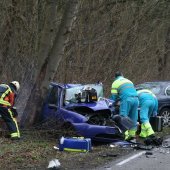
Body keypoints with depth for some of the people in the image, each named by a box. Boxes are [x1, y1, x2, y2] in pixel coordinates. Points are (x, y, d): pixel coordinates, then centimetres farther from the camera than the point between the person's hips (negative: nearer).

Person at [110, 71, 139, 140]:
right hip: (135, 99, 5)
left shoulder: (115, 83, 15)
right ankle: (132, 134, 9)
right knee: (133, 118, 10)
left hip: (126, 99, -5)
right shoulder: (128, 81, 31)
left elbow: (113, 97, 11)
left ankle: (125, 135, -15)